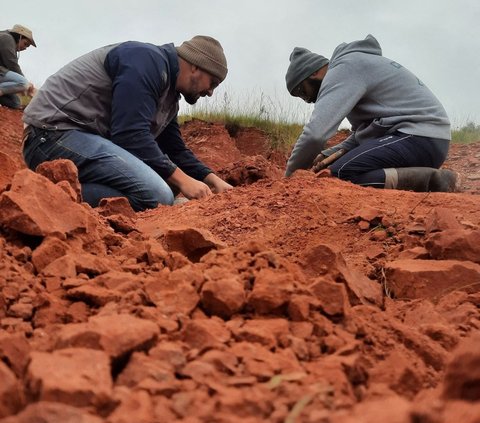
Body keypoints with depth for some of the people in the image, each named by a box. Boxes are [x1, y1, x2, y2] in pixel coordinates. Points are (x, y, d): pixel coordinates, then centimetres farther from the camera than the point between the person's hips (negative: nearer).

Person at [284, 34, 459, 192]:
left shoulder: (343, 69, -10)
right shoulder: (355, 66, 22)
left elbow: (315, 132, -22)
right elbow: (359, 135, 20)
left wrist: (291, 173, -7)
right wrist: (327, 155, 4)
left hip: (420, 139, -10)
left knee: (336, 176, -21)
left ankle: (430, 180, -20)